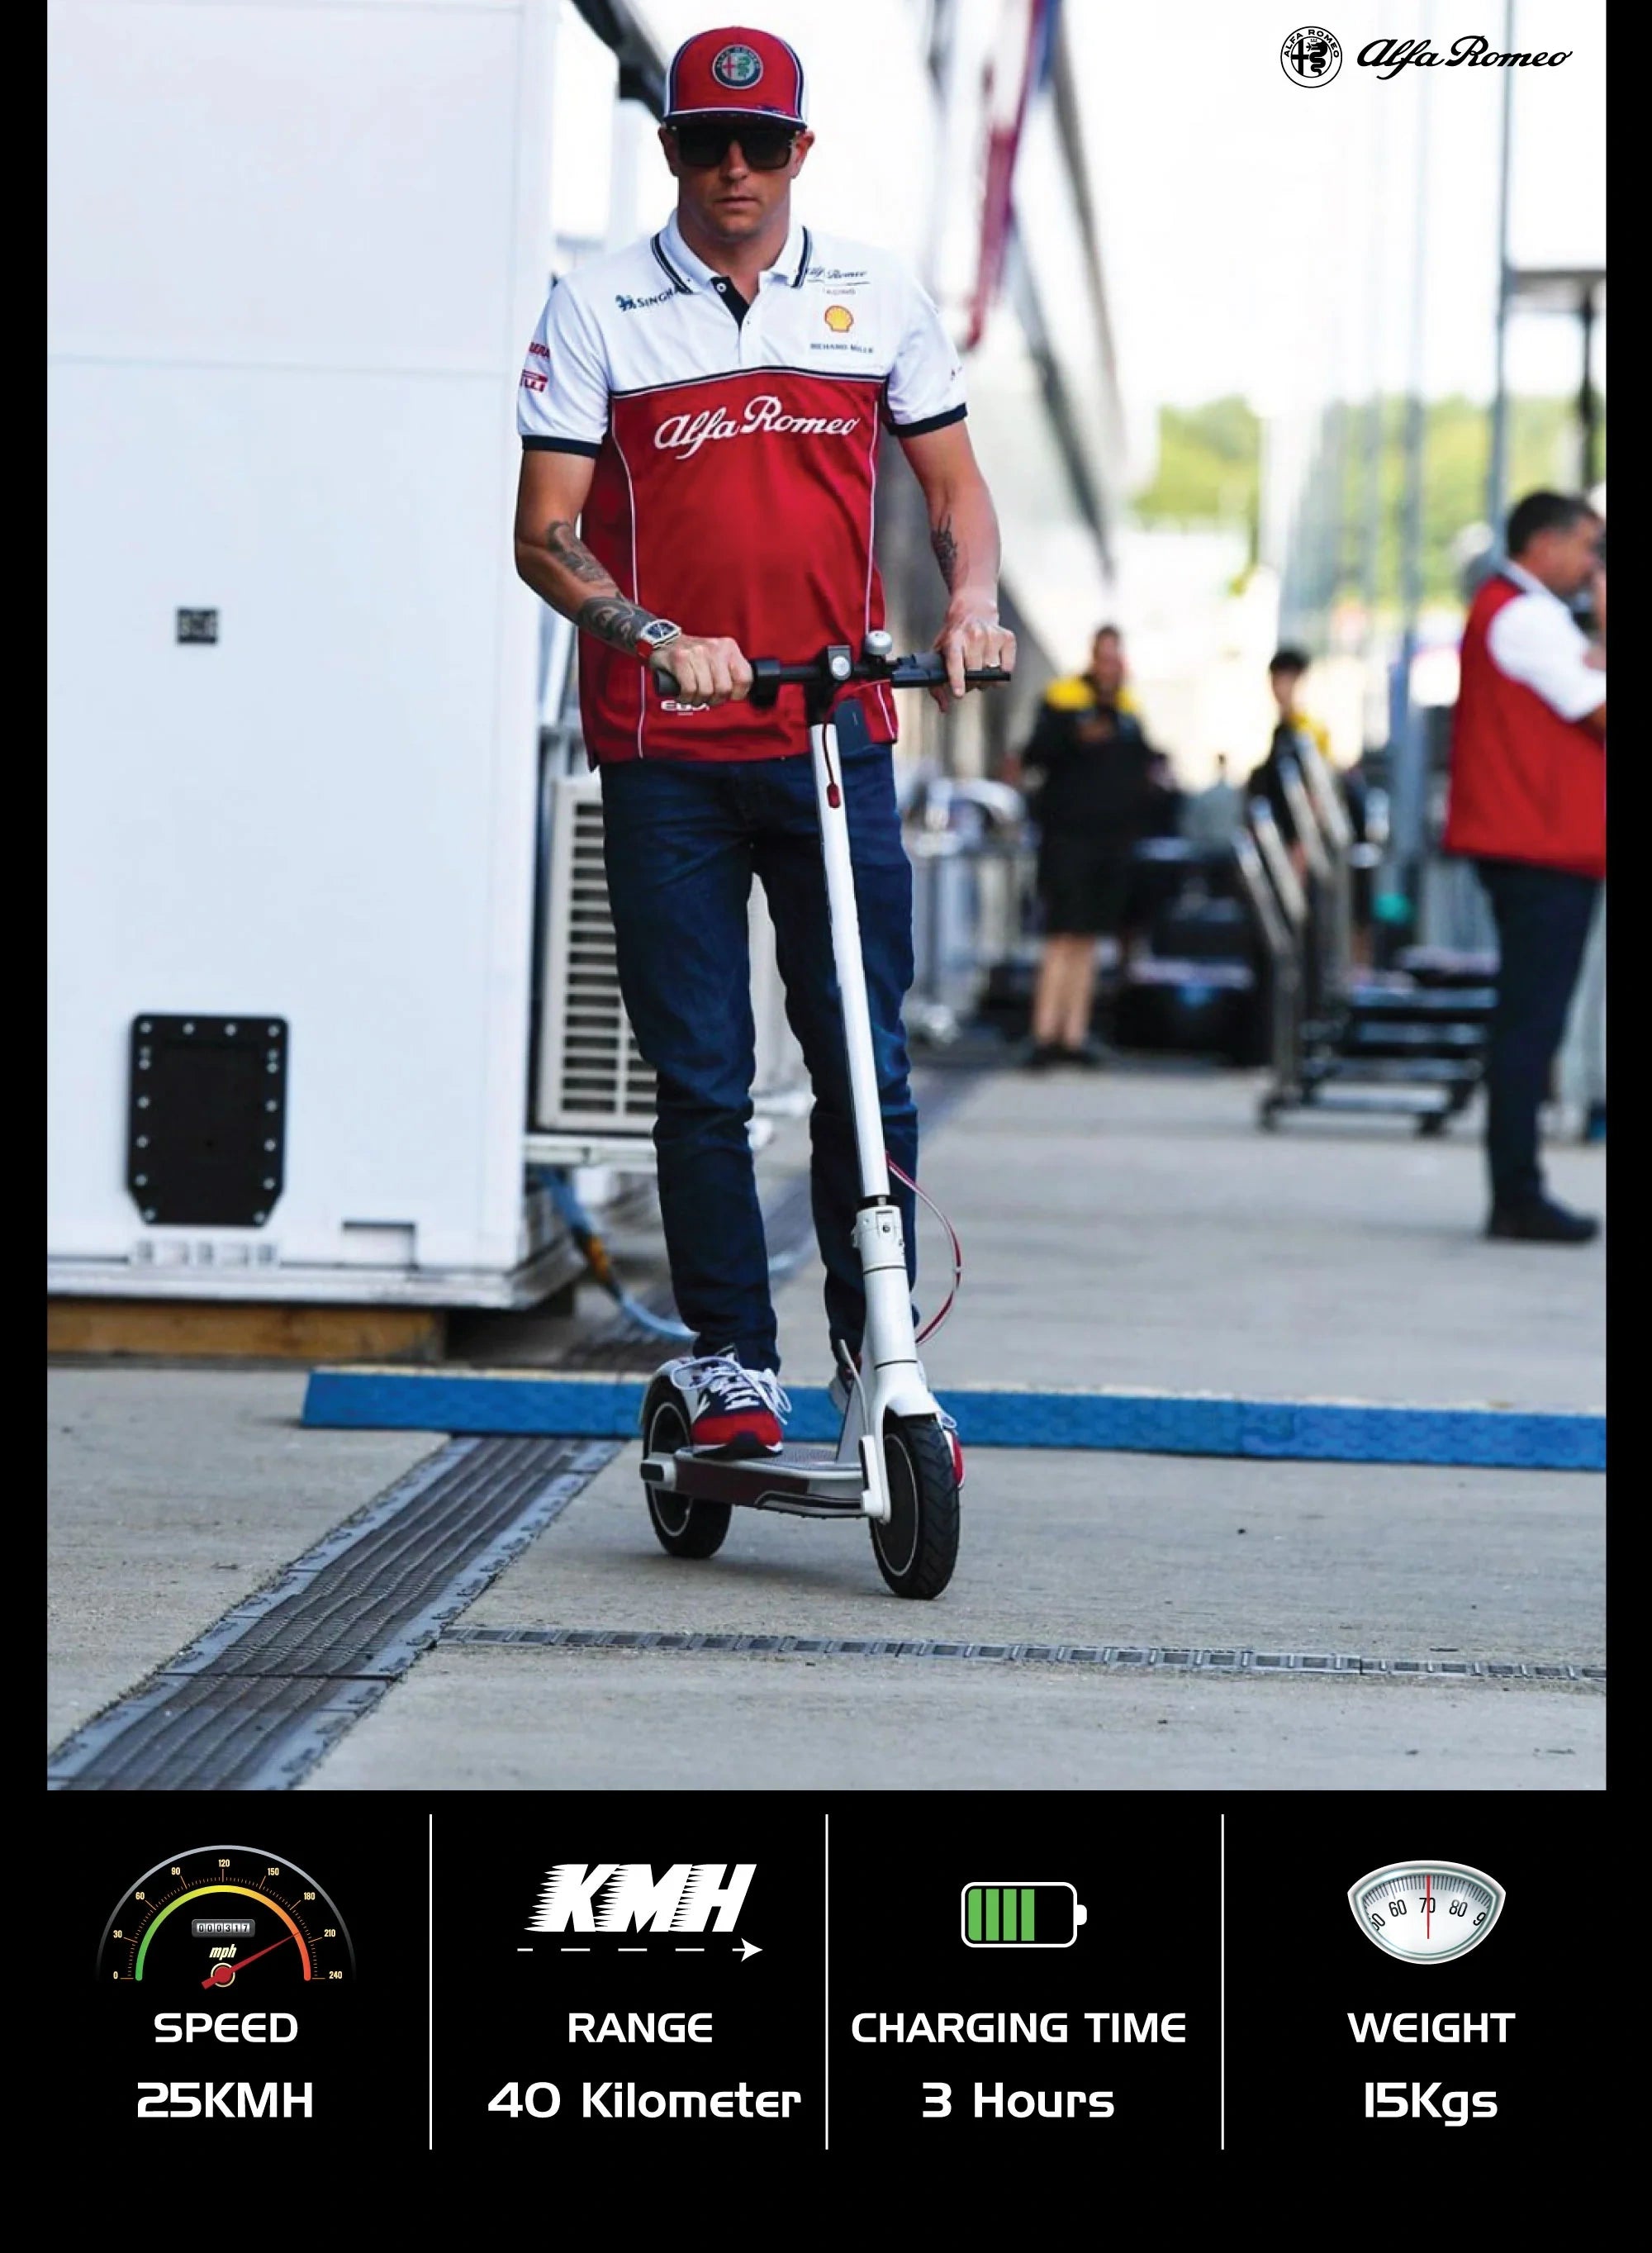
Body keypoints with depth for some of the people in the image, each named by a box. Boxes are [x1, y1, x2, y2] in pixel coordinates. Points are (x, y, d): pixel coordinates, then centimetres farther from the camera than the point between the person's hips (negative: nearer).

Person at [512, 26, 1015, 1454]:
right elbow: (545, 533, -2)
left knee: (867, 1062, -3)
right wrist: (660, 636, -19)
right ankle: (730, 1360, 10)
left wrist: (972, 597, -5)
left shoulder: (878, 299, 8)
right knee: (700, 1074, 1)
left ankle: (879, 1352, 7)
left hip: (837, 741, 1)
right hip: (665, 756, -1)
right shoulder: (598, 312, 1)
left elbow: (953, 480, 16)